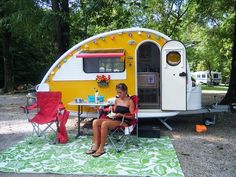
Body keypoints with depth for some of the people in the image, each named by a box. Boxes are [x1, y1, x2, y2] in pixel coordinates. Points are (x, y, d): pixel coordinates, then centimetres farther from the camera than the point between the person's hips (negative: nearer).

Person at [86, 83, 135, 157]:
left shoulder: (130, 101, -2)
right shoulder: (117, 100, 15)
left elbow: (132, 116, -7)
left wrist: (121, 115, -19)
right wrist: (111, 109, -3)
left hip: (124, 122, -7)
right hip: (115, 120, 7)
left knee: (104, 123, -33)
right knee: (95, 122, -16)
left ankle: (101, 149, -25)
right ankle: (96, 145, -21)